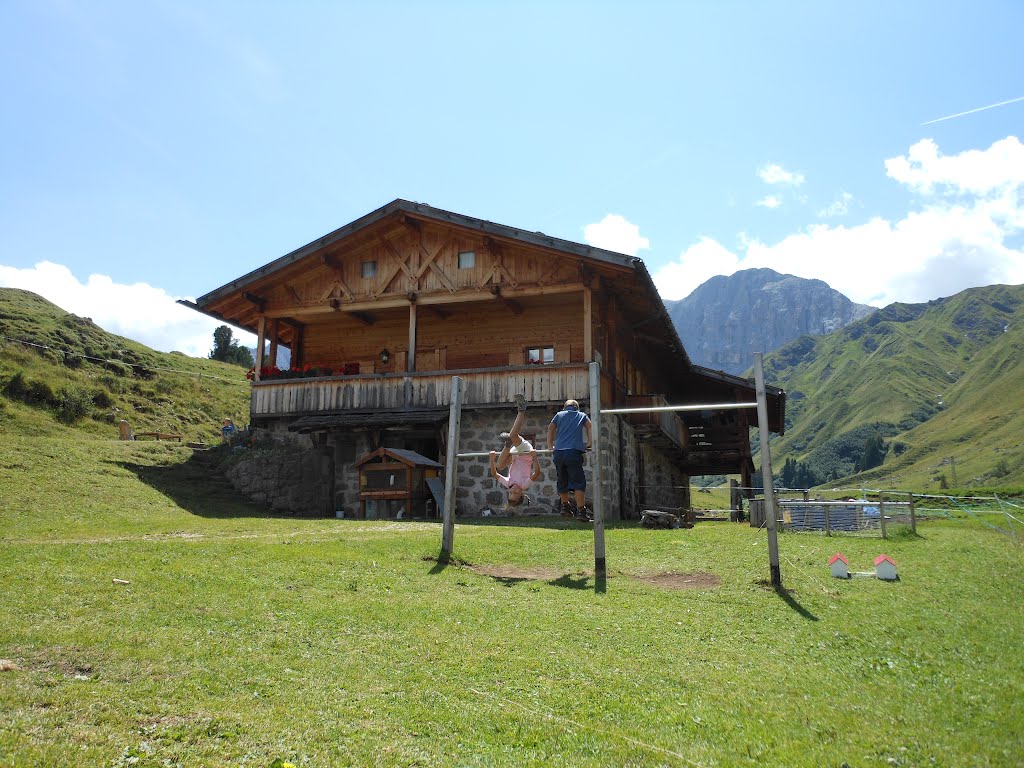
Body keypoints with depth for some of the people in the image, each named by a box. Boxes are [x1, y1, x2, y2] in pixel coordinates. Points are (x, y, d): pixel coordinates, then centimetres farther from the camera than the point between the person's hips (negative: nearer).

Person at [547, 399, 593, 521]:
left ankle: (564, 506, 30)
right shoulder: (582, 415, 20)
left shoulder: (559, 414, 23)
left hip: (558, 452, 3)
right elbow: (590, 427, 6)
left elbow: (550, 429, 19)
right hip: (574, 452, -3)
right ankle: (581, 511, -12)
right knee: (579, 482, -4)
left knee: (562, 481, 16)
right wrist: (589, 443, 11)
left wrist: (551, 446, 24)